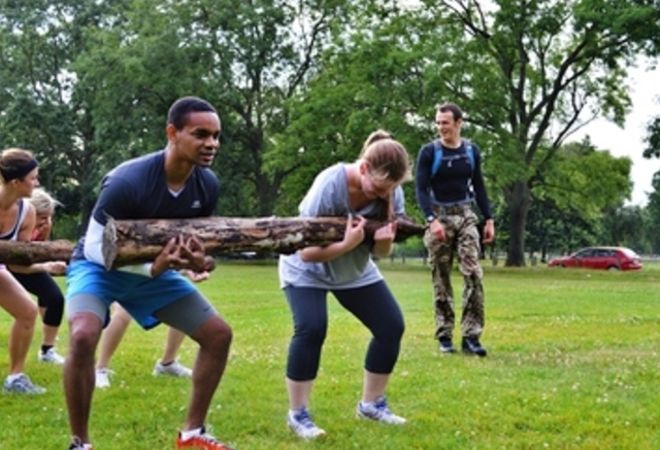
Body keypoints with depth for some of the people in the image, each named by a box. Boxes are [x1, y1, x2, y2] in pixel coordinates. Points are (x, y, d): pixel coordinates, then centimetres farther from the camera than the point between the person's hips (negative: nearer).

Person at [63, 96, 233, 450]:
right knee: (83, 337, -34)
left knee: (218, 334, -1)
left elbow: (197, 238, 0)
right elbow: (94, 247, -26)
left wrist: (199, 262, -25)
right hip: (99, 267, -6)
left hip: (154, 267, 6)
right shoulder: (127, 181, -34)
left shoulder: (207, 185, -15)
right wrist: (151, 266, -39)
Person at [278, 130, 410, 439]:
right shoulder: (329, 185, -34)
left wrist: (384, 241, -32)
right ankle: (298, 414, -11)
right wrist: (347, 243, -45)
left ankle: (371, 404, 14)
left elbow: (381, 253, -9)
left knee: (391, 326, -4)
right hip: (306, 269, -5)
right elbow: (307, 252, -31)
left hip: (356, 270, 5)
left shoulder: (391, 193, -19)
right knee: (311, 328, -26)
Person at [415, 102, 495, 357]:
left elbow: (479, 187, 13)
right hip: (439, 217, -2)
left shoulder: (471, 151, 6)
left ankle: (471, 336, -7)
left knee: (474, 275, -10)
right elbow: (421, 188, -9)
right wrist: (432, 219, -22)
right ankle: (444, 336, 10)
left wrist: (489, 219, 8)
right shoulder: (429, 152, -5)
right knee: (441, 281, 2)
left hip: (465, 216, 2)